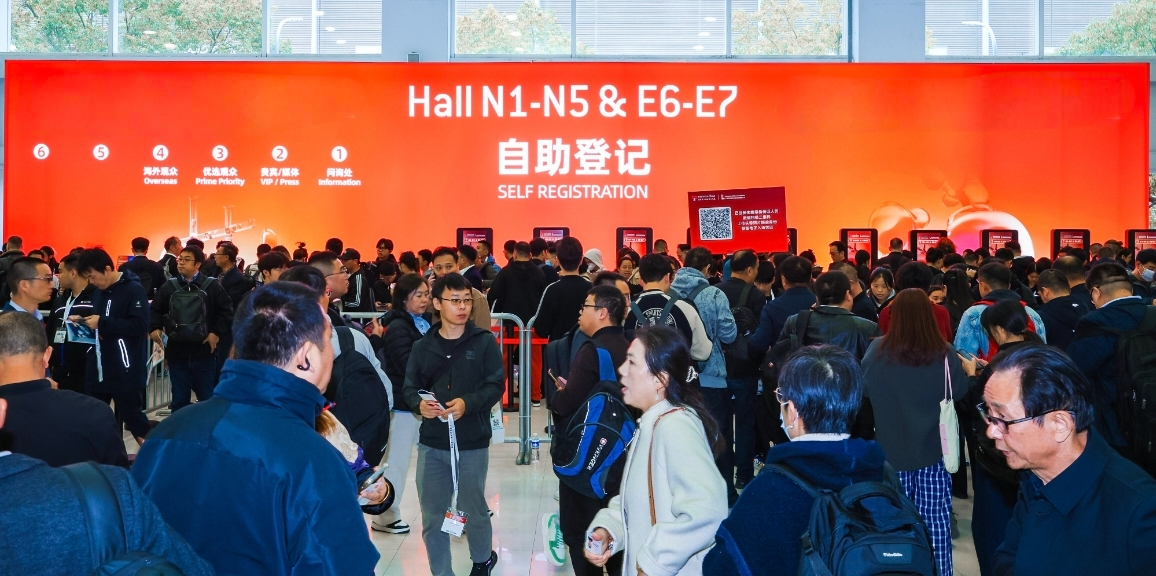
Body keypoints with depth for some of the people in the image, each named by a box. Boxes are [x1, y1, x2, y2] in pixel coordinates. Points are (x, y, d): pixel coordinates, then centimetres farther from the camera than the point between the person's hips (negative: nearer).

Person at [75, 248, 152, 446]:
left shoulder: (133, 289, -12)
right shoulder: (99, 291, 13)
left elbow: (139, 325, -22)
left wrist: (102, 323, -21)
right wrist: (83, 320, 2)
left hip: (125, 369, -8)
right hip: (99, 367, 8)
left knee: (130, 414, -1)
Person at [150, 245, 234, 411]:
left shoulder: (212, 286, -2)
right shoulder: (169, 287, 6)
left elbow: (226, 310, -3)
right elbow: (155, 309, 11)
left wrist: (217, 332, -11)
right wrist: (154, 328, -7)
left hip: (203, 350, -2)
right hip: (176, 351, 2)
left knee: (207, 398, 8)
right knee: (179, 399, 11)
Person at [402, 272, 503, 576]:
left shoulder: (484, 341, -4)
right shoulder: (423, 347, 4)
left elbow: (496, 386, -7)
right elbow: (409, 387, 5)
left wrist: (468, 403, -24)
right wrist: (419, 403, -17)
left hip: (473, 443, -2)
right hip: (431, 443, 2)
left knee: (474, 510, 15)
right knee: (432, 517, 8)